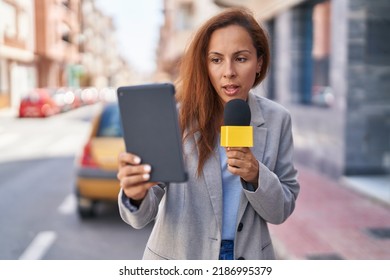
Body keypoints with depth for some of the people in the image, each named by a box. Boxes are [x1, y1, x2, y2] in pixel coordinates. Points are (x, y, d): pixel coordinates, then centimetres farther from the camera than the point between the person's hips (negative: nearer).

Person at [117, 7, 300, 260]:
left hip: (249, 257, 2)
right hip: (179, 259, -2)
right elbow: (143, 214, -20)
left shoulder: (276, 119, -8)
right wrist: (136, 194, -41)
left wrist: (256, 176, -23)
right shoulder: (176, 114, -17)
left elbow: (282, 210, -4)